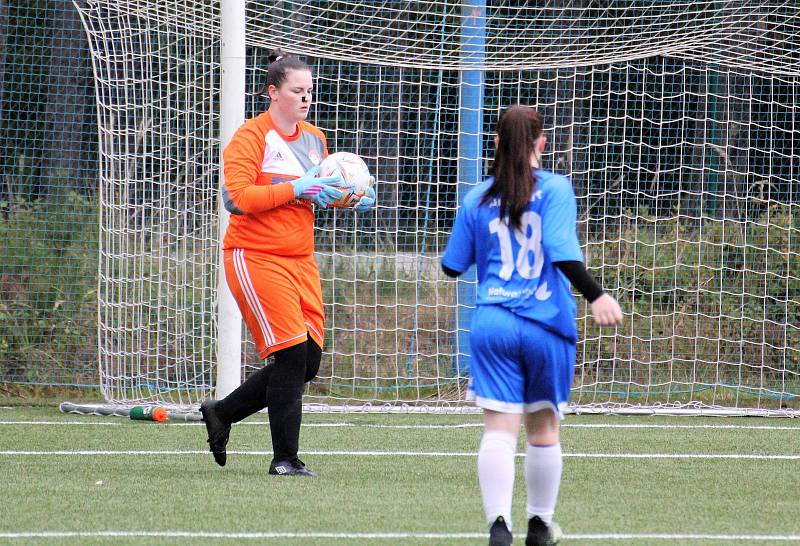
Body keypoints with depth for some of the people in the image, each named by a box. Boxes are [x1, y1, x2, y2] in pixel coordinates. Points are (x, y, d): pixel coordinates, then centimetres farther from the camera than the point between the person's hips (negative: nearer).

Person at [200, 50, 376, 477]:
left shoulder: (314, 139, 14)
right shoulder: (251, 137, -9)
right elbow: (236, 197, -19)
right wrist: (296, 189, -21)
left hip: (300, 259, 8)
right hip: (255, 258, -8)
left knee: (308, 362, 3)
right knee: (292, 356, -13)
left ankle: (221, 413, 21)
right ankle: (284, 459, -5)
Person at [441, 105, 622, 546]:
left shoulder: (477, 199, 6)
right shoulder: (555, 190, -3)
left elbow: (452, 265, 14)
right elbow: (563, 255, -16)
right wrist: (597, 297, -16)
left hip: (492, 323, 1)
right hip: (547, 326, -1)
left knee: (499, 428, -7)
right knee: (544, 428, 16)